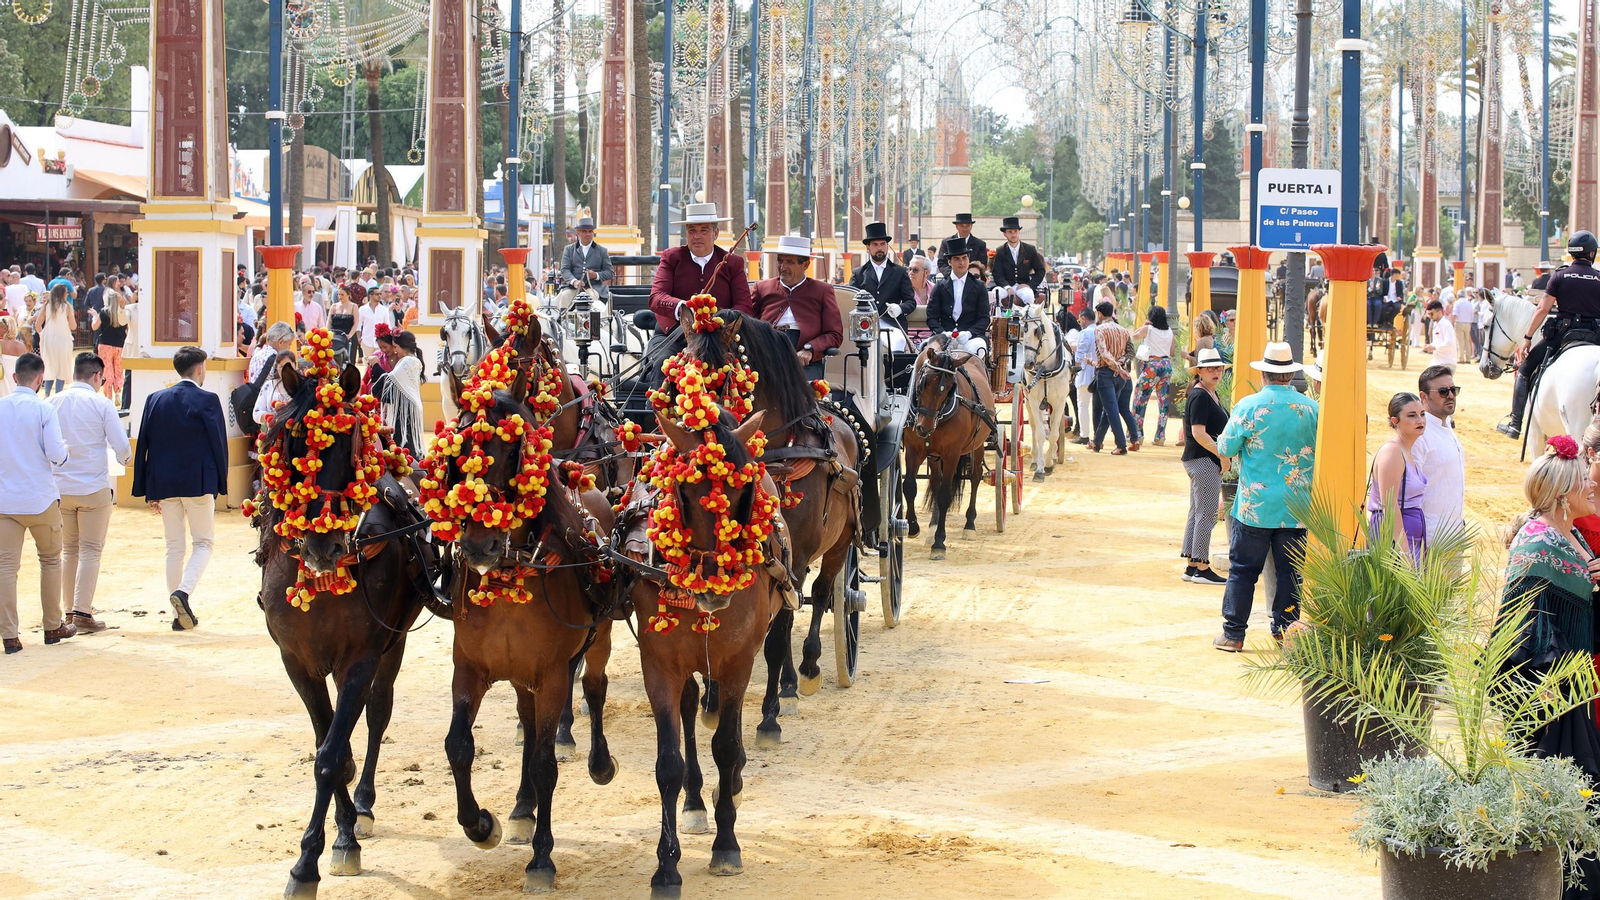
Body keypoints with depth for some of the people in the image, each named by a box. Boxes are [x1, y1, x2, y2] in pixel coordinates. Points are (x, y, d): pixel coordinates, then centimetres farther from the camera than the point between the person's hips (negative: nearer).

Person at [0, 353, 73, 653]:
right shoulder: (43, 409, -10)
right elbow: (56, 454, -14)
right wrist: (65, 450, 8)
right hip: (40, 498, -2)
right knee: (50, 560, 16)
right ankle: (53, 626, 24)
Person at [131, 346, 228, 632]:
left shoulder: (156, 400, 5)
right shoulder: (207, 400, -7)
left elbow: (144, 446, 6)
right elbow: (219, 444, -8)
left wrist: (148, 491, 10)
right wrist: (220, 485, 1)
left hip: (164, 484, 4)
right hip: (198, 481, -4)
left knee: (174, 546, 11)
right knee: (203, 543, 8)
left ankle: (179, 614, 11)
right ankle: (184, 591, -17)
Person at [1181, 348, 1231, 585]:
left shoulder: (1211, 394, 16)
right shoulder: (1200, 396, -15)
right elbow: (1198, 432, -21)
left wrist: (1223, 456, 16)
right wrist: (1222, 455, -19)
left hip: (1207, 461, 10)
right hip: (1203, 460, -10)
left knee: (1197, 513, 12)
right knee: (1206, 514, -8)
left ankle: (1192, 566, 16)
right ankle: (1201, 568, -6)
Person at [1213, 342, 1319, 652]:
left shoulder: (1249, 406, -10)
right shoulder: (1310, 408, -2)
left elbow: (1225, 448, -3)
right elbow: (1319, 450, 9)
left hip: (1254, 506, -2)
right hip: (1297, 508, 2)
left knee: (1243, 569, 5)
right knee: (1290, 570, 11)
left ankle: (1233, 634, 6)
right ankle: (1285, 629, 14)